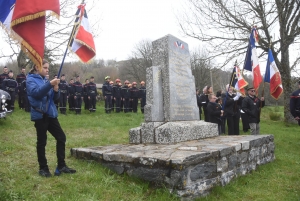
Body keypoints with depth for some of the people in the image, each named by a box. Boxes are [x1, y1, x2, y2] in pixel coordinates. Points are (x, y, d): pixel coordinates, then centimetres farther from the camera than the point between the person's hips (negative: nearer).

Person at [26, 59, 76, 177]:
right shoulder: (31, 80, -1)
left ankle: (61, 166, 11)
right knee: (42, 142, 1)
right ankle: (43, 168, 14)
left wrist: (56, 89, -8)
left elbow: (55, 98, 12)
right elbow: (36, 92, -21)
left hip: (51, 114, 6)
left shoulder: (45, 80, 16)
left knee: (61, 137, 3)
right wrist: (50, 84, -30)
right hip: (40, 115, -6)